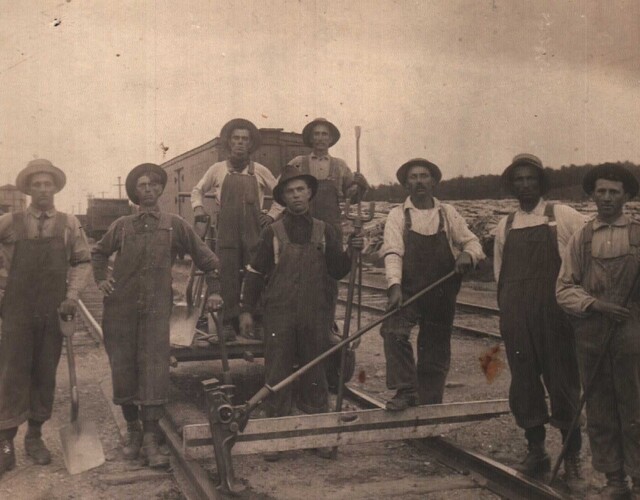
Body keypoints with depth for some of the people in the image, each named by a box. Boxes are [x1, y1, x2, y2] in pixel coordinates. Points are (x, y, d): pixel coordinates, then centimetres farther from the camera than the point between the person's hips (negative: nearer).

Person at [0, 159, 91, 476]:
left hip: (54, 312, 1)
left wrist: (73, 295, -4)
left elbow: (83, 262, 7)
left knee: (46, 374, 8)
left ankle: (35, 436, 22)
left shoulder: (69, 224, 2)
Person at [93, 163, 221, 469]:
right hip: (120, 308, 2)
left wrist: (214, 291, 5)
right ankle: (132, 429, 24)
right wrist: (101, 279, 10)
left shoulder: (174, 225, 4)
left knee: (154, 371, -9)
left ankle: (150, 440, -5)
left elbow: (206, 258, 10)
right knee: (123, 370, 6)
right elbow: (98, 253, 25)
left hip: (156, 309, -2)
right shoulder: (122, 226, 9)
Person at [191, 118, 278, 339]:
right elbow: (197, 190, 22)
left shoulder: (260, 171, 9)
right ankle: (230, 323, 3)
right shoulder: (218, 170, 9)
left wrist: (273, 214, 6)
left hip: (254, 230, 0)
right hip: (227, 231, 0)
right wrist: (198, 207, 5)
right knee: (229, 278, -3)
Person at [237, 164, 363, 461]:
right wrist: (247, 309, 1)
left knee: (315, 376, 9)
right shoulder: (273, 233, 4)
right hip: (279, 316, -1)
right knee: (277, 377, 2)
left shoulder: (324, 231, 9)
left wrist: (351, 252, -8)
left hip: (315, 316, 2)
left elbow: (337, 272, 9)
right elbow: (255, 273, 6)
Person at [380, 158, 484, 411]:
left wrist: (468, 255, -16)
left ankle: (429, 407, 22)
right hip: (407, 290, -2)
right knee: (393, 331, -27)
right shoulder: (397, 215, 3)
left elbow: (472, 242, 9)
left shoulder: (448, 214, 9)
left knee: (436, 351, 7)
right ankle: (405, 391, -15)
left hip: (442, 295, 2)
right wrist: (394, 285, -25)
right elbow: (393, 252, -9)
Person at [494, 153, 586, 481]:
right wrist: (507, 312, 13)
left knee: (563, 382, 3)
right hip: (516, 319, 3)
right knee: (524, 383, 8)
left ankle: (572, 456, 16)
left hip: (554, 315, -3)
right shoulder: (505, 226, 11)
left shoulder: (563, 217, 1)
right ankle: (535, 451, 21)